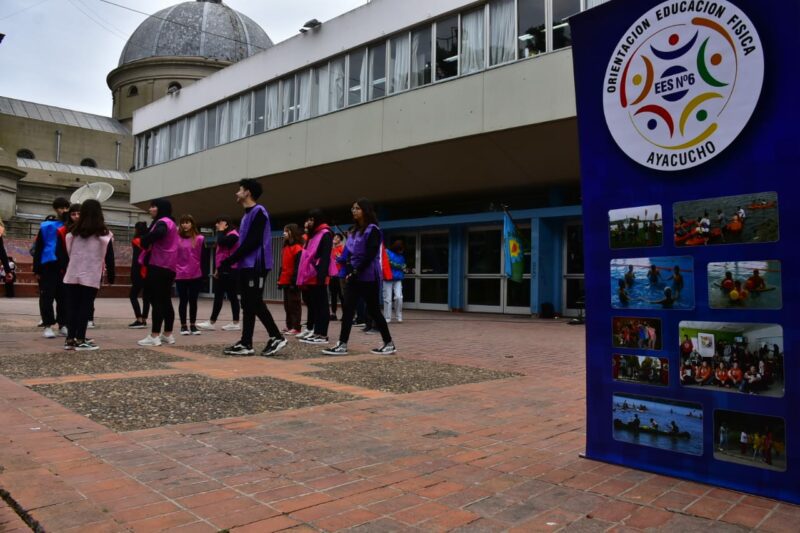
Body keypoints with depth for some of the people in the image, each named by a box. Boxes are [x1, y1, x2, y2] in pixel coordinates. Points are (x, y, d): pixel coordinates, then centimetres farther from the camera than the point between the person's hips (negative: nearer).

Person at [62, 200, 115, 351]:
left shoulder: (72, 233, 7)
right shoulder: (103, 235, -4)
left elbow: (67, 254, 12)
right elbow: (109, 259, -2)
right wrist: (111, 277, 6)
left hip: (72, 276, 4)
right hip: (91, 277, -4)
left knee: (72, 307, 8)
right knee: (85, 307, 0)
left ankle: (70, 339, 10)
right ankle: (80, 340, 1)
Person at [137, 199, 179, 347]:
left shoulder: (163, 222, -10)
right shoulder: (169, 222, 23)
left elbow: (157, 233, -33)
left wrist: (145, 242, -17)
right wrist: (148, 245, 3)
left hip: (159, 266, -10)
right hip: (168, 267, 10)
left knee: (156, 301, -10)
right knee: (165, 301, 11)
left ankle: (154, 336, -10)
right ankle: (167, 335, 16)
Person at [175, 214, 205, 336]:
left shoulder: (199, 239, 1)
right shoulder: (176, 238, 1)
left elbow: (203, 258, 4)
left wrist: (203, 275, 2)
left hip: (195, 275, 0)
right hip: (180, 275, 0)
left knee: (193, 301, 8)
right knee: (183, 301, 6)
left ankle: (193, 325, 17)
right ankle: (183, 326, 15)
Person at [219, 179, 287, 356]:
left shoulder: (258, 211, -10)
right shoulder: (247, 214, 19)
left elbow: (252, 242, -18)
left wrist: (230, 260, -15)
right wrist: (230, 261, 9)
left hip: (256, 265, -9)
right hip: (247, 265, 9)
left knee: (253, 304, -7)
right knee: (249, 304, 8)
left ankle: (276, 338, 0)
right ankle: (246, 344, 11)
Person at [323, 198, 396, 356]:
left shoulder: (372, 230, -8)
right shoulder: (355, 231, 17)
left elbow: (370, 255, -16)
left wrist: (357, 271, -17)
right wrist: (349, 271, 3)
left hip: (368, 277, -8)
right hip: (354, 276, 8)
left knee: (373, 310, -1)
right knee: (348, 309, 0)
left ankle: (389, 344, 11)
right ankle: (342, 345, 1)